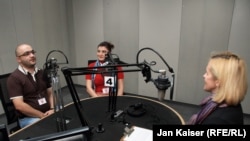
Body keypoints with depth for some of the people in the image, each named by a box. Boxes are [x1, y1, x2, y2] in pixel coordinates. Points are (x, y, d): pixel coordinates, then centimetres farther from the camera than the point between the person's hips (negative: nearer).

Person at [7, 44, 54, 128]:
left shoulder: (42, 73, 11)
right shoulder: (14, 78, -8)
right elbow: (19, 105, -14)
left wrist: (52, 109, -5)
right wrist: (42, 115, -15)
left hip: (48, 113, 5)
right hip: (28, 118, -5)